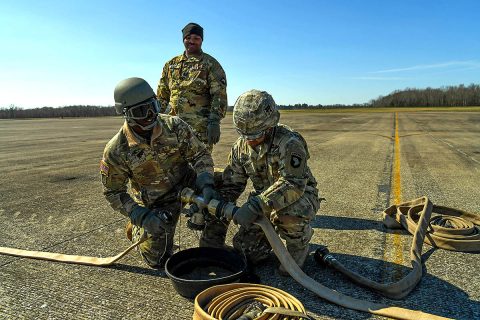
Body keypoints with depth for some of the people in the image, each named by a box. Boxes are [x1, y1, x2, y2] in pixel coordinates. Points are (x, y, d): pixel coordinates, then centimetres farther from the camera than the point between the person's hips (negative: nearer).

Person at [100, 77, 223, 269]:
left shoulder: (174, 126, -20)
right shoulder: (116, 151, -22)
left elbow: (200, 154, -14)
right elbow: (113, 192, -12)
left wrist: (206, 185, -32)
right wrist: (143, 217, -24)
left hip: (187, 184, 2)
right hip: (154, 204, -1)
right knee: (157, 260, 2)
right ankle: (137, 228, 34)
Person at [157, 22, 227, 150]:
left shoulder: (210, 64, 3)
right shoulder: (171, 65, 17)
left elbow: (219, 95, -6)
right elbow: (162, 97, 20)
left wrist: (214, 122, -17)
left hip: (200, 127, -4)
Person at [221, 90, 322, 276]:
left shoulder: (289, 143, -28)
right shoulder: (241, 146, -7)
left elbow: (294, 184, -39)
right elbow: (231, 182, -1)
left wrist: (256, 206, -48)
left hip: (300, 193, -5)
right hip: (264, 199, 5)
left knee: (288, 213, -41)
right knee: (245, 250, -5)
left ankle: (299, 247, -5)